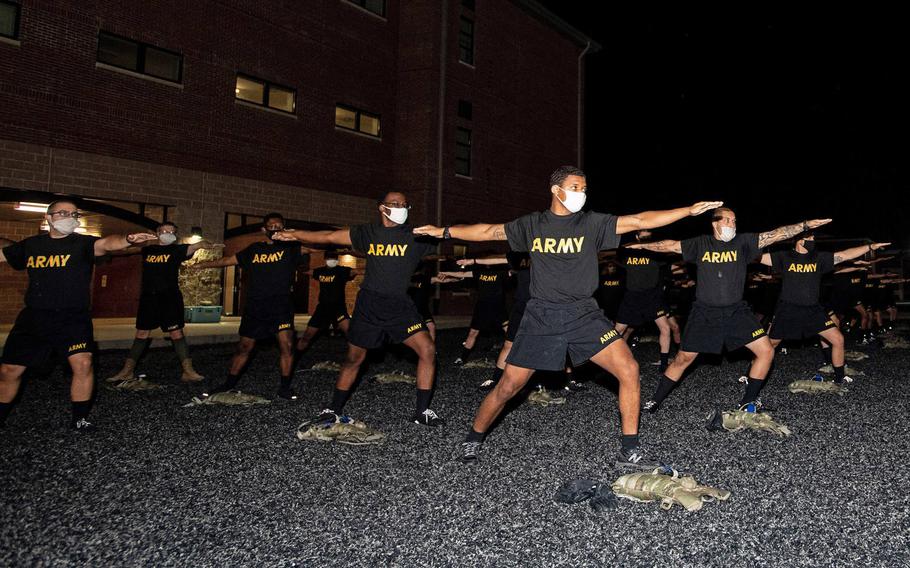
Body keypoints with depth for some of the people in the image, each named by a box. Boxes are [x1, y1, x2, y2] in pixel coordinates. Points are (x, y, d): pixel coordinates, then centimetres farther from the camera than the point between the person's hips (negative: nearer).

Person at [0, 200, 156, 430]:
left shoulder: (83, 243, -6)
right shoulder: (30, 245, 7)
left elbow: (107, 243, -26)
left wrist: (127, 239, -48)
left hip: (73, 318, -3)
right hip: (33, 317, 4)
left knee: (83, 364, -19)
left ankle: (79, 419, -1)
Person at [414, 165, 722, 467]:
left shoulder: (592, 222, 2)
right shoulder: (532, 224, 5)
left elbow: (640, 221, -4)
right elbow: (489, 231, 13)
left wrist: (689, 210, -11)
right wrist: (444, 231, 12)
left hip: (584, 315, 1)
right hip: (541, 317, -1)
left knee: (628, 369, -13)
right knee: (508, 386, 0)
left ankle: (629, 451, 3)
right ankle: (473, 439, 25)